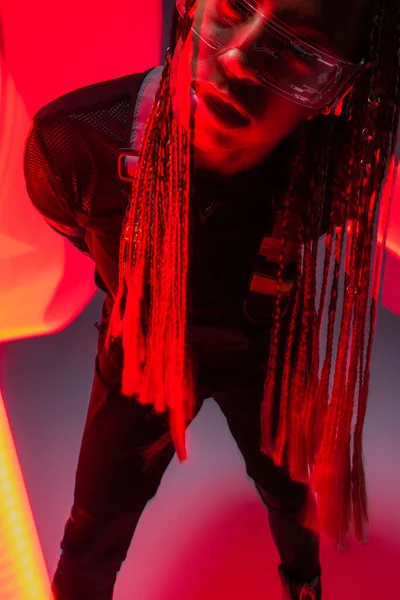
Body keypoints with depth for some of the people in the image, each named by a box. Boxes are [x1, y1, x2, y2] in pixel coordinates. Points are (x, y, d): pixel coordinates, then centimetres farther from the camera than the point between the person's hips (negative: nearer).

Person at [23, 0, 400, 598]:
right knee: (94, 536, 12)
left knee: (289, 489, 27)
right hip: (144, 350, 0)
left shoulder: (331, 165, -30)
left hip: (264, 351, 2)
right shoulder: (73, 141, -33)